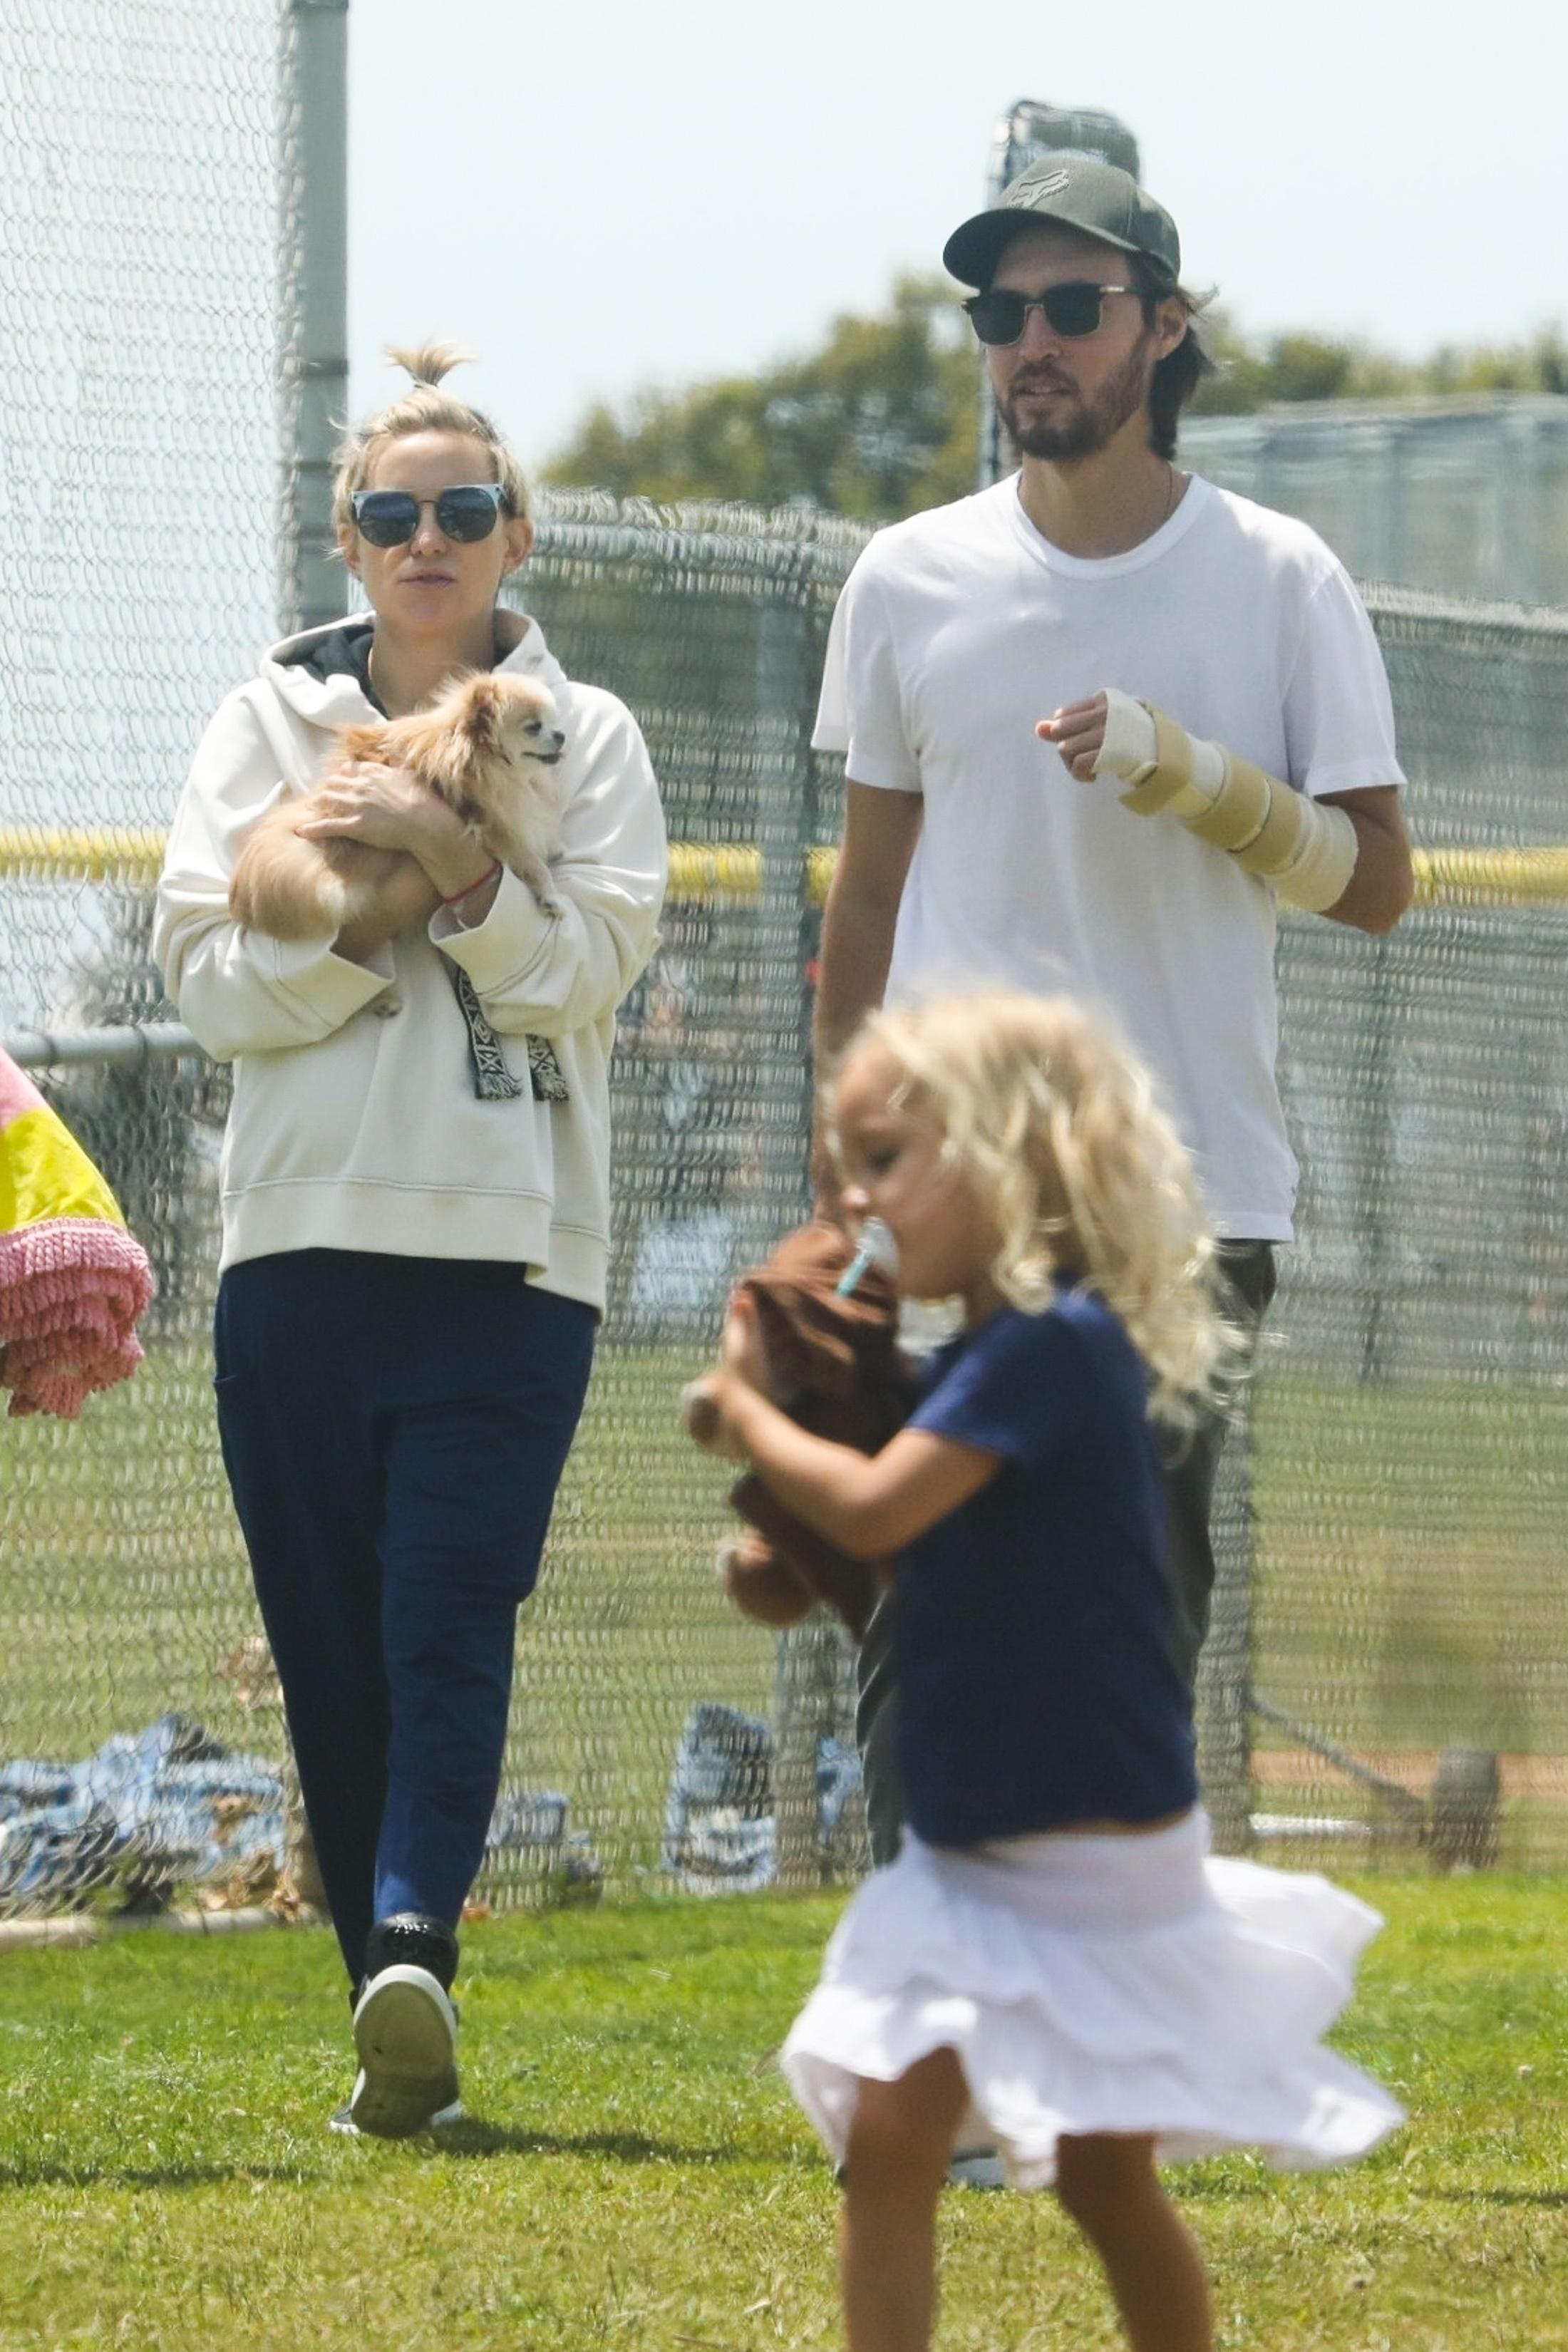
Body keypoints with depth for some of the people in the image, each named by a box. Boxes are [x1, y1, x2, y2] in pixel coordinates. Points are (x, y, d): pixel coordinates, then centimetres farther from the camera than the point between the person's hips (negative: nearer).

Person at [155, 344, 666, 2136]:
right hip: (303, 1244, 2)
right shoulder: (272, 723, 13)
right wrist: (370, 925, -10)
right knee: (329, 1650, 1)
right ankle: (400, 2036, 7)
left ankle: (414, 1946, -31)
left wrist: (451, 864, -14)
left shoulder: (584, 736, 10)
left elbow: (590, 965, -2)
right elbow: (205, 969, 4)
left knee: (449, 1624, -17)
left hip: (507, 1249, -2)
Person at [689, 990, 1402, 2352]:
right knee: (887, 2136, -4)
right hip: (964, 1856, 8)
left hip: (1100, 1856, -8)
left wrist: (747, 1410, -11)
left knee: (1103, 2172, 3)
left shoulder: (1054, 1347, -21)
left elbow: (873, 1510, -29)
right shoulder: (978, 1361, 8)